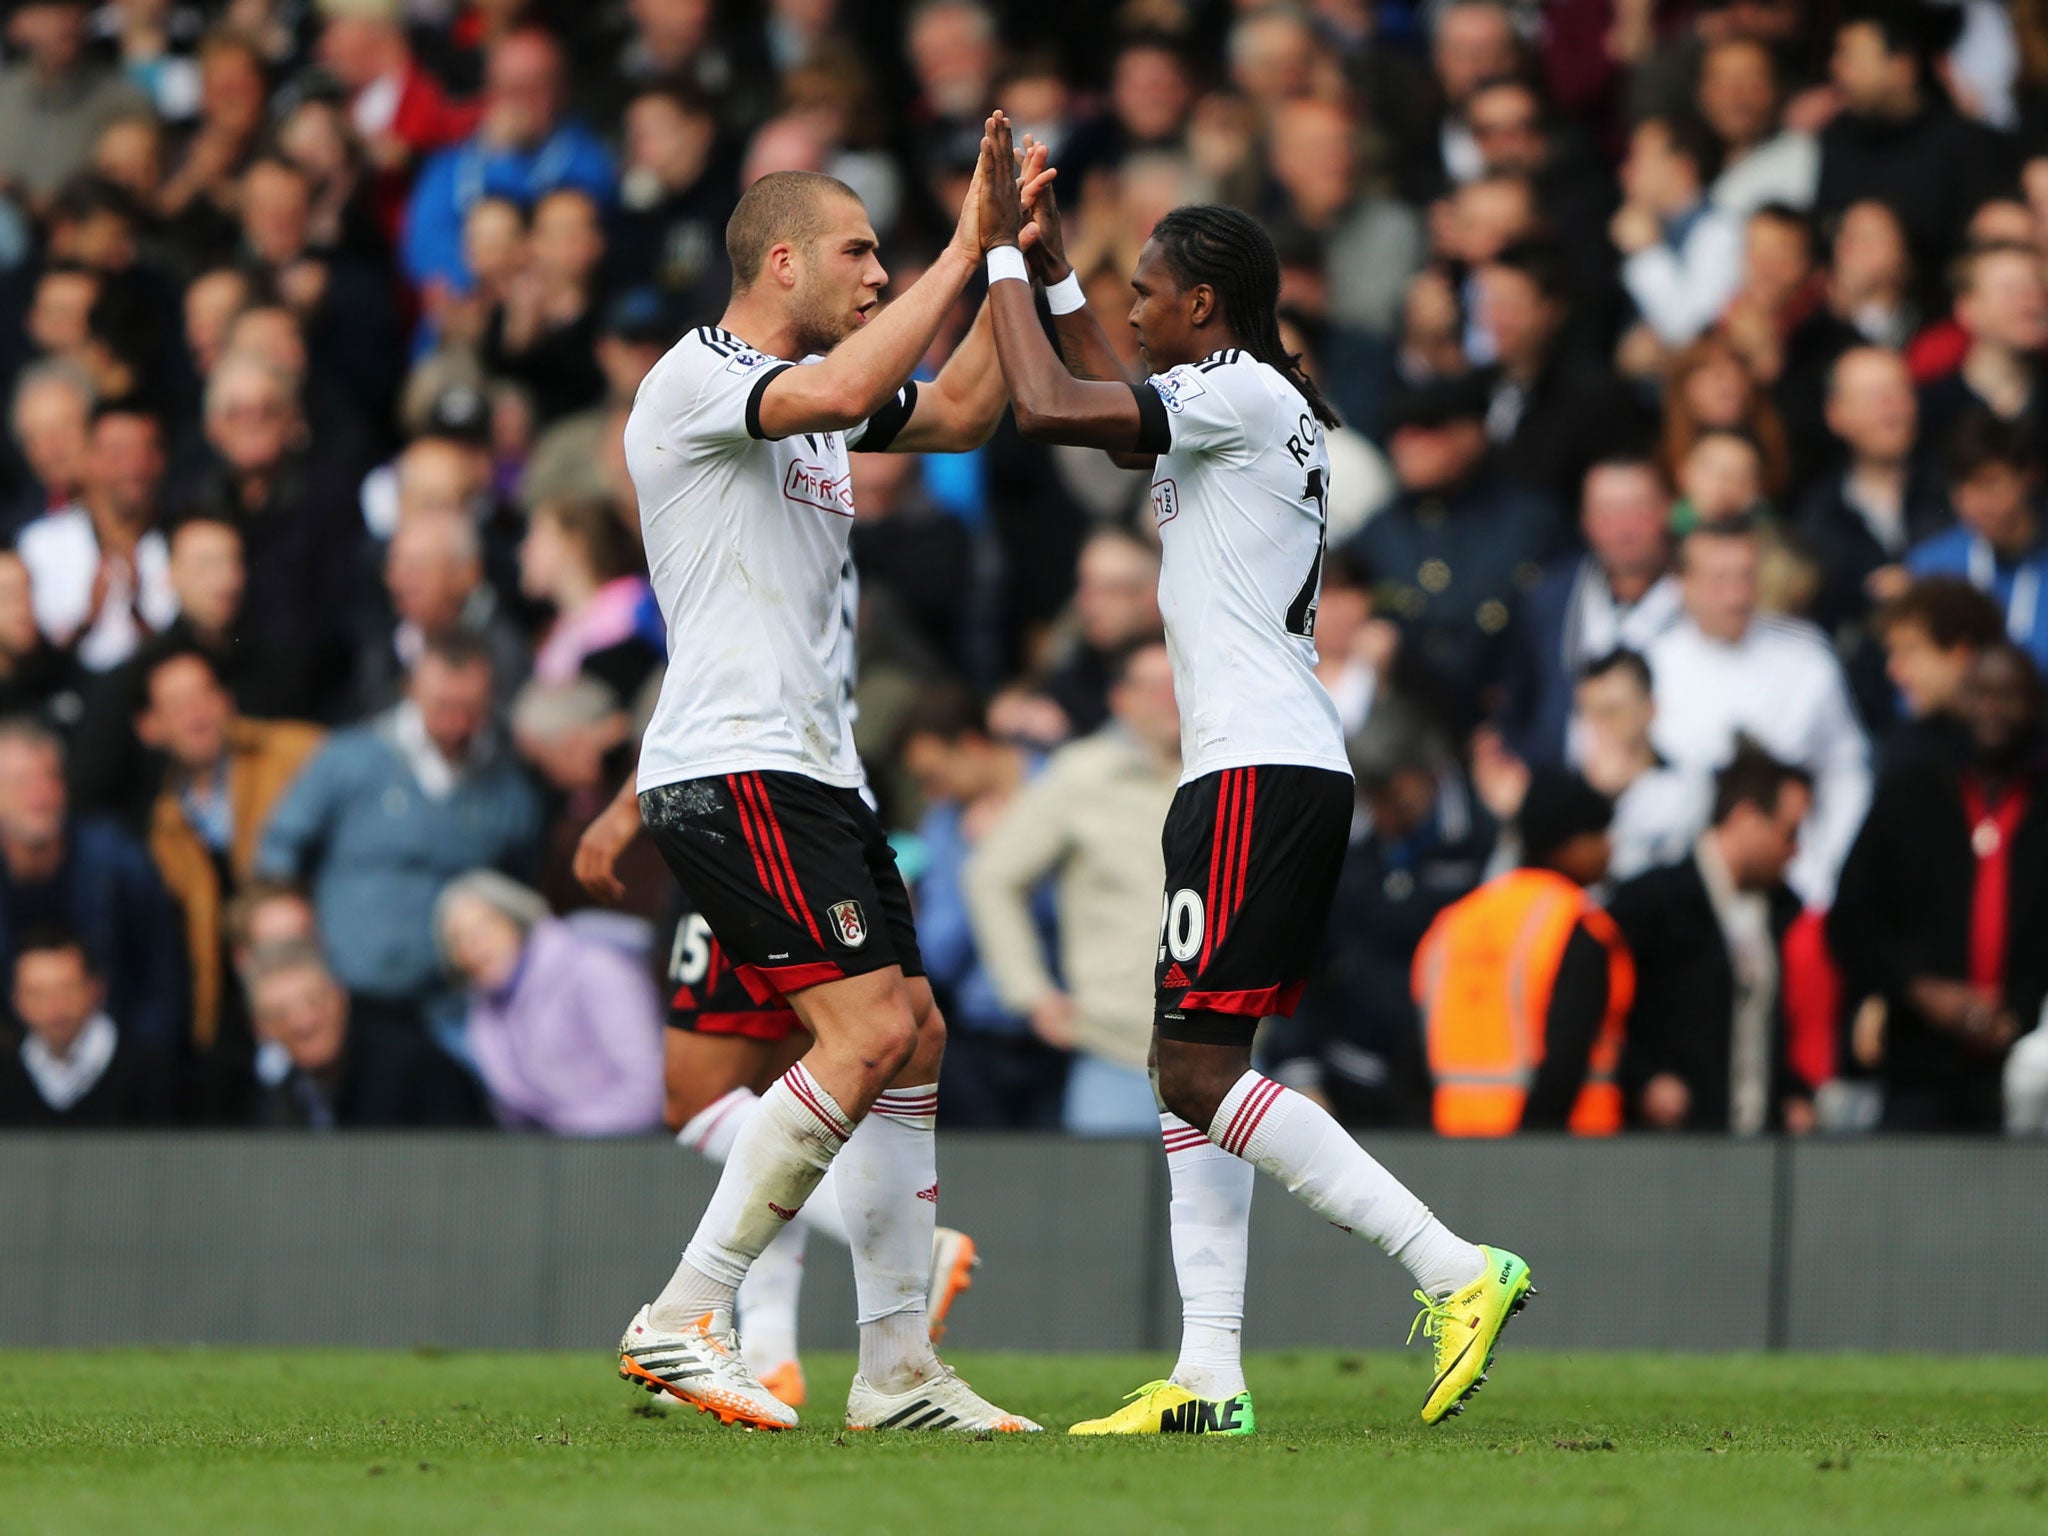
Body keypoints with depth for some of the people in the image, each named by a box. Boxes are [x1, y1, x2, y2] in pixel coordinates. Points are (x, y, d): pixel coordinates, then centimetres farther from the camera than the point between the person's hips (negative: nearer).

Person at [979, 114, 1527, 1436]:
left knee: (1202, 1066, -14)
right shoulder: (1262, 406, 20)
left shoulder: (1238, 391, -9)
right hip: (1278, 769, 10)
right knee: (1189, 1067, 10)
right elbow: (1128, 413, 40)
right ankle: (1209, 1378, 7)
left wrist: (1004, 257, -5)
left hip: (1261, 770, -10)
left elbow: (1048, 407, -17)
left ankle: (1458, 1269, -20)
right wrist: (1051, 263, 37)